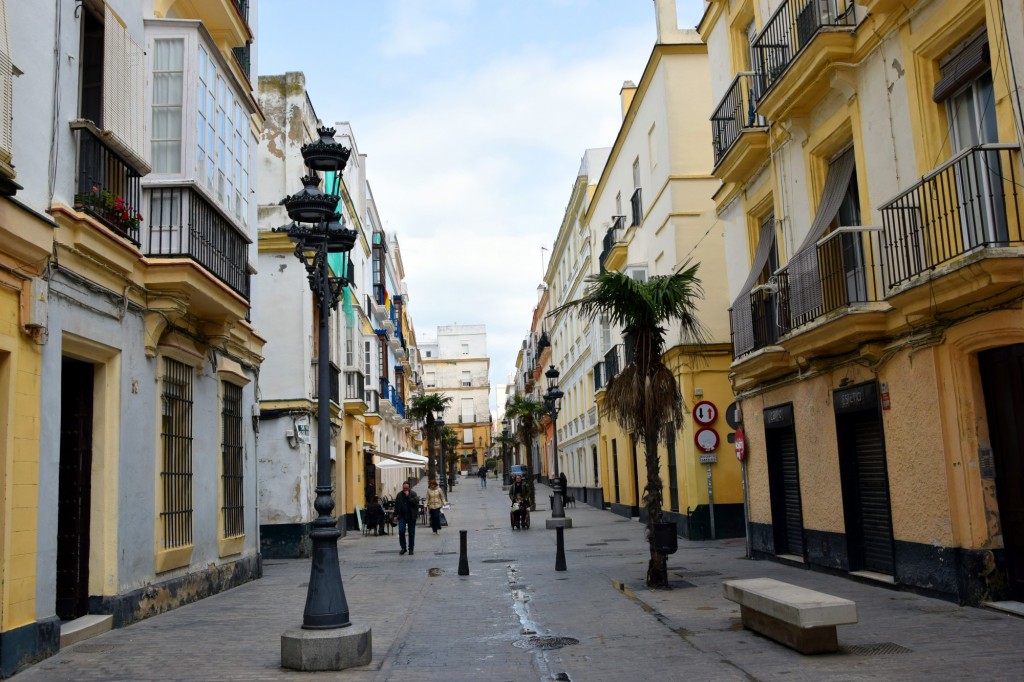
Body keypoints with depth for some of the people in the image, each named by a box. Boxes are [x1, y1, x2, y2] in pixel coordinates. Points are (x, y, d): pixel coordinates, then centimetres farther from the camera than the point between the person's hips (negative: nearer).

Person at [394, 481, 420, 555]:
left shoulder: (413, 494, -1)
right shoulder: (399, 495, 7)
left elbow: (415, 502, -16)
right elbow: (396, 506, 11)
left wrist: (408, 496, -18)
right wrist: (395, 515, 5)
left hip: (411, 516, -2)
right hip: (402, 516, 2)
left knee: (411, 533, 3)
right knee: (401, 531, -9)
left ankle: (411, 549, 13)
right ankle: (403, 548, 4)